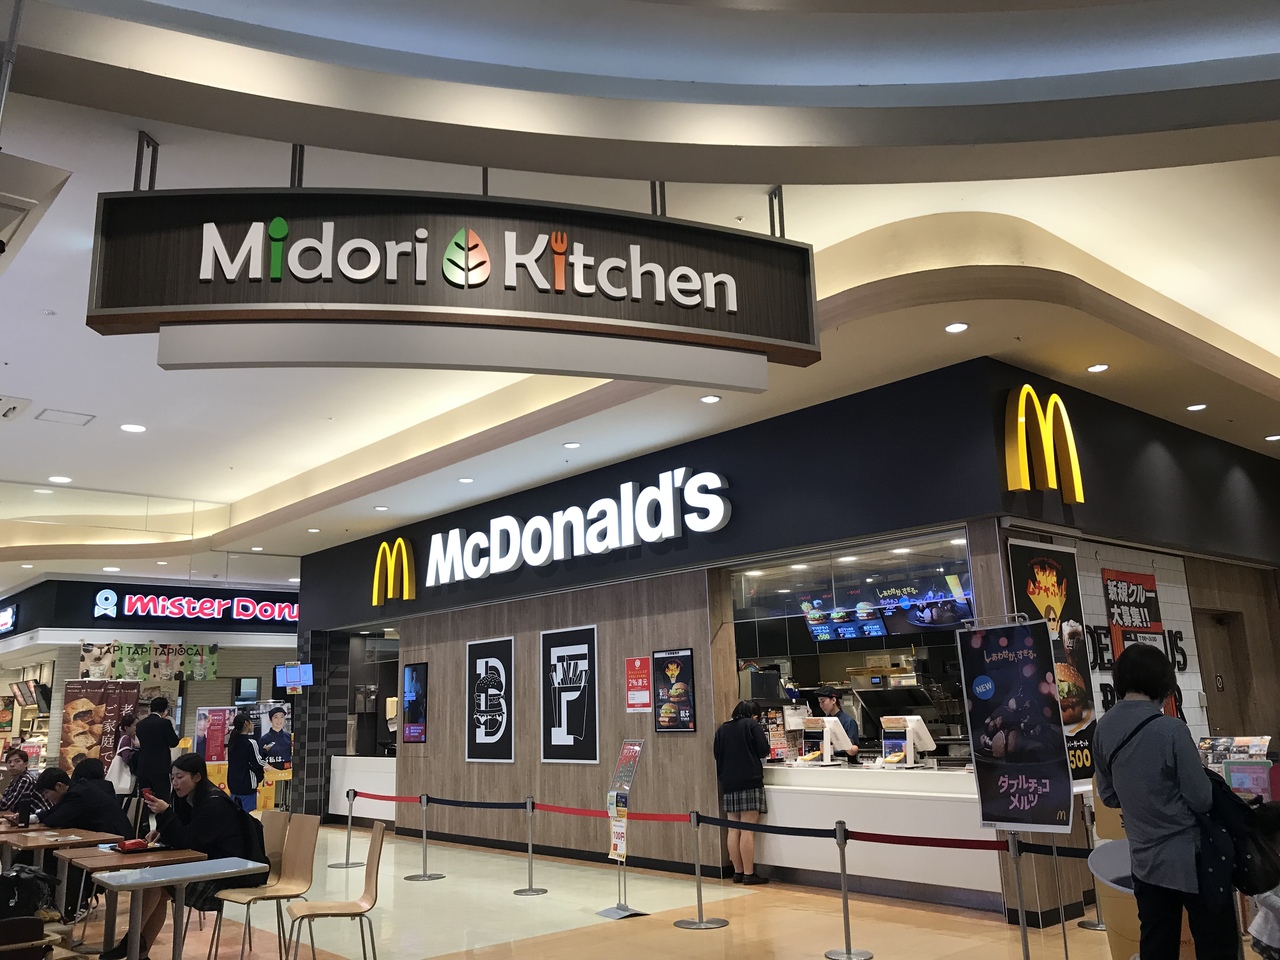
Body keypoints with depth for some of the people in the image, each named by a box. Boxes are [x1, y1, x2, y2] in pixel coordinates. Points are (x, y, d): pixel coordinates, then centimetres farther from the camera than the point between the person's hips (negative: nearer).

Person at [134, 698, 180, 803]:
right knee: (162, 799, -6)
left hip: (143, 769, 6)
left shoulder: (140, 724, 9)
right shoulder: (165, 723, -10)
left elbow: (142, 743, 17)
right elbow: (174, 742, -3)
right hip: (160, 768, -6)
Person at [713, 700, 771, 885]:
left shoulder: (722, 729, 12)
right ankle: (748, 874, -4)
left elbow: (717, 754, 14)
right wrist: (750, 751, 15)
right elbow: (764, 750, -6)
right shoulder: (752, 725, -2)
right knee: (747, 830, -5)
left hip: (728, 783, 5)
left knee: (733, 830, 8)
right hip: (750, 781, -5)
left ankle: (738, 872, 12)